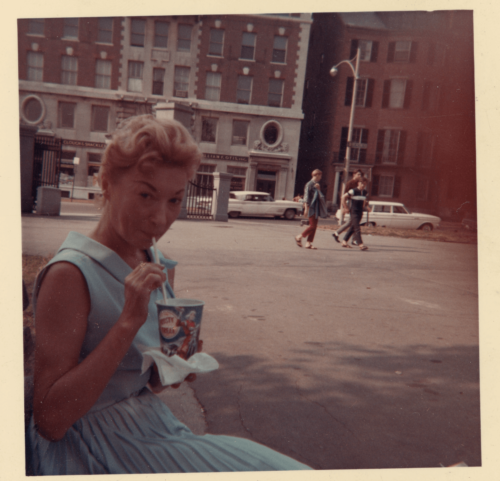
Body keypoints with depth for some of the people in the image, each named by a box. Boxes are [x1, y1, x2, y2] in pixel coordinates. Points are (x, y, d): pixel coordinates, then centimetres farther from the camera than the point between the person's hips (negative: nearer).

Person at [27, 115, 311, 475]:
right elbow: (50, 420, -20)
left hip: (153, 428, 7)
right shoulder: (70, 274, -17)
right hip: (96, 450, -6)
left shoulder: (161, 269, 4)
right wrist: (129, 321, -25)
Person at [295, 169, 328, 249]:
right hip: (311, 207, -9)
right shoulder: (309, 184, -10)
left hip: (316, 208, 9)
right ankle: (299, 237, 2)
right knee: (313, 225, -11)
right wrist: (306, 208, -18)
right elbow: (306, 197, -15)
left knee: (314, 226, 5)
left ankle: (308, 243, 8)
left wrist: (318, 189, 8)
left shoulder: (316, 185, 16)